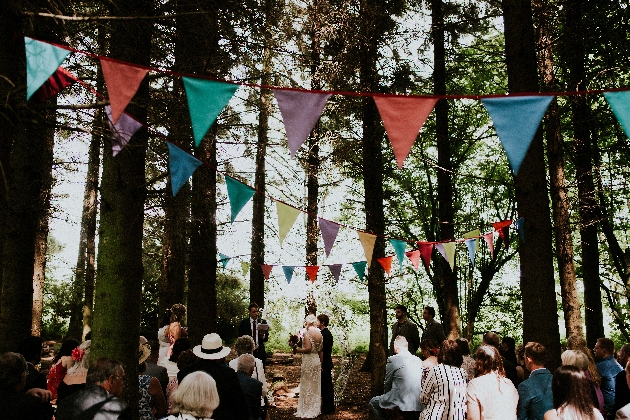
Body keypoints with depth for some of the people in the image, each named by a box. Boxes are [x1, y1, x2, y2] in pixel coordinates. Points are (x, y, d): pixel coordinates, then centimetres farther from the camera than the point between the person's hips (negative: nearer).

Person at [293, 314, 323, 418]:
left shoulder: (307, 332, -13)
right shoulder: (319, 333, 6)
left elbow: (308, 348, -22)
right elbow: (320, 351, 9)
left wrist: (296, 350, -9)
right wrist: (321, 363, 15)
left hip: (308, 361, -7)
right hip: (317, 360, 7)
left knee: (307, 386, 2)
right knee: (315, 386, 14)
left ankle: (307, 411, 7)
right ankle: (315, 409, 22)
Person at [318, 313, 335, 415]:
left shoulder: (323, 334, -18)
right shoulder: (329, 333, 12)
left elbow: (321, 351, -20)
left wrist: (320, 365, -18)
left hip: (323, 364, -10)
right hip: (329, 363, 10)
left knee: (324, 387, -3)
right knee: (329, 385, 15)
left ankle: (327, 408, 3)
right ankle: (331, 406, 24)